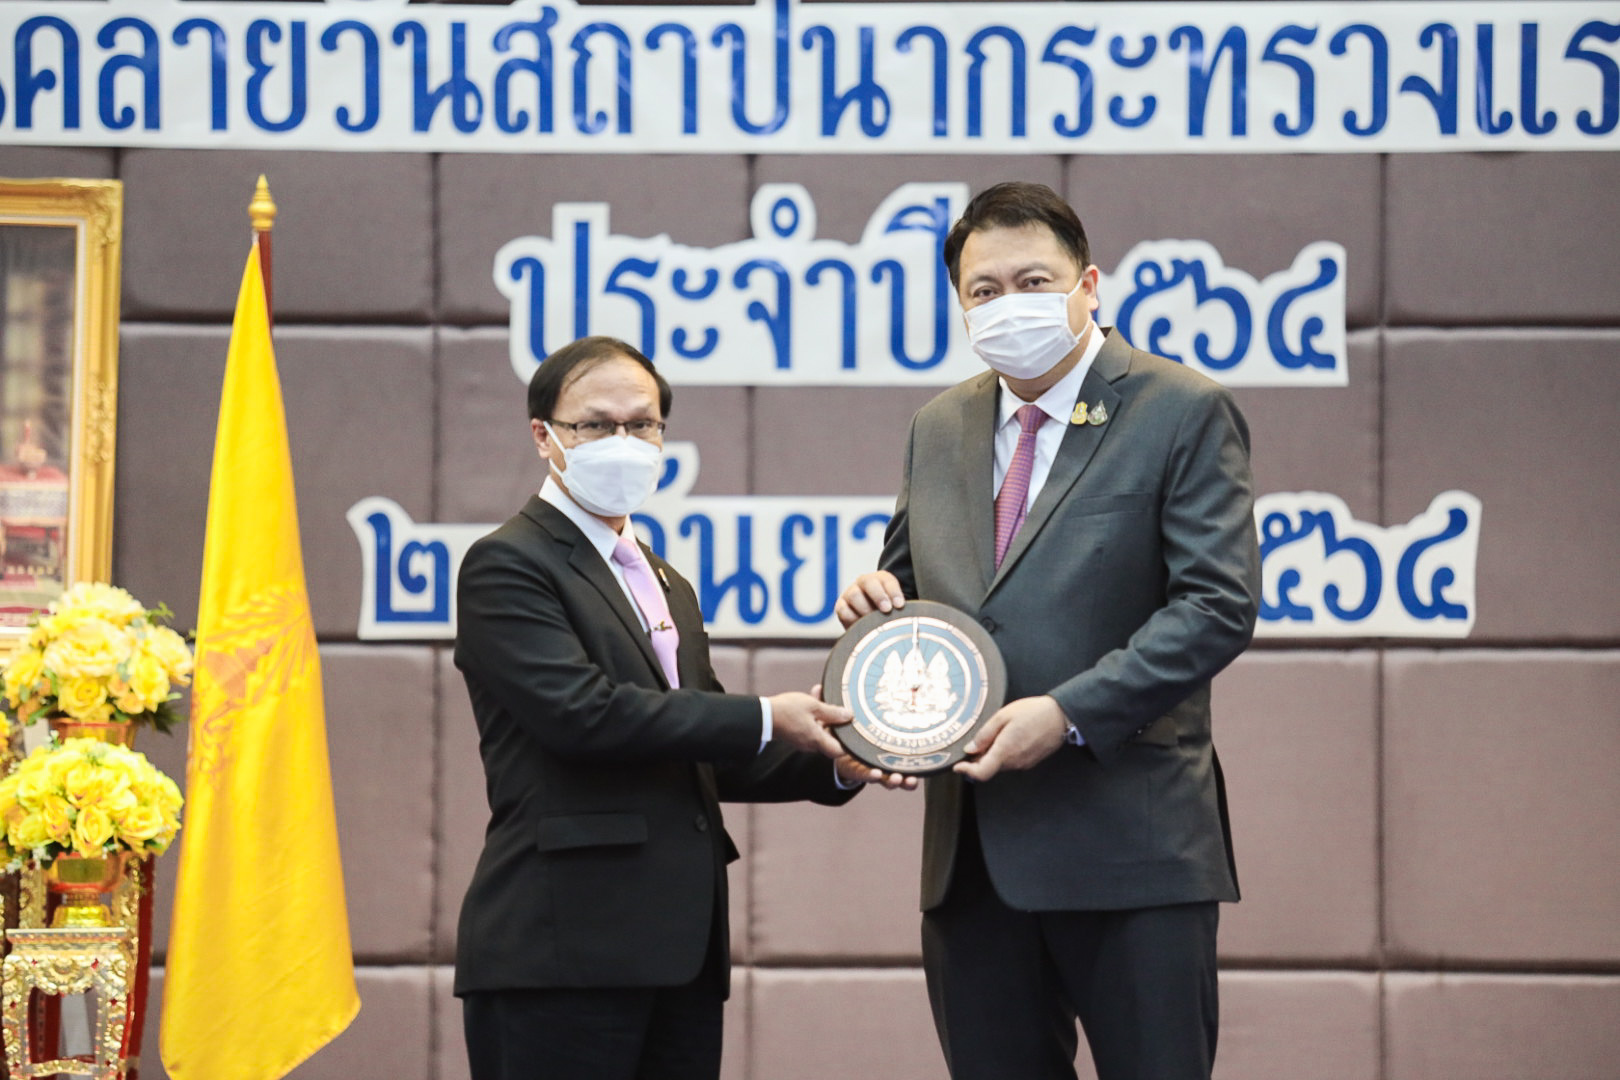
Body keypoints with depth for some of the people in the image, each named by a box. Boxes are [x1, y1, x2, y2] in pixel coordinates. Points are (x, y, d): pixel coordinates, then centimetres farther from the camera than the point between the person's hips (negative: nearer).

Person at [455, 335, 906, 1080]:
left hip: (678, 951, 8)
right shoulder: (508, 566, -3)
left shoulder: (667, 588, 25)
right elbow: (581, 711, -17)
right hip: (563, 952, -8)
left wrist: (832, 763, 5)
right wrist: (764, 720, -13)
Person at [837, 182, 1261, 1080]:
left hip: (1129, 845, -6)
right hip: (973, 853, 6)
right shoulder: (940, 429, 16)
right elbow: (912, 578, 26)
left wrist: (1069, 713, -19)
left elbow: (1217, 605, -11)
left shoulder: (1183, 414, -3)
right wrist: (876, 595, 0)